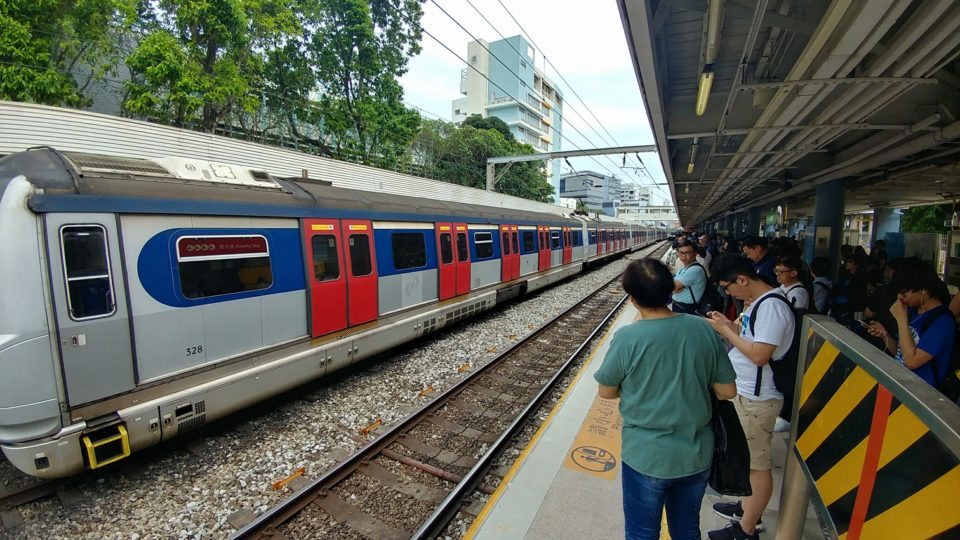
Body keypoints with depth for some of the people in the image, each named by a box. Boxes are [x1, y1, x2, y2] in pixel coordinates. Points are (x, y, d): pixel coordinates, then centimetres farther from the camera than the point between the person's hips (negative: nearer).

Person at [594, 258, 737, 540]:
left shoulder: (627, 338, -23)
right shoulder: (703, 329, -11)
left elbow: (606, 392, -9)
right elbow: (727, 391, -1)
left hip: (646, 457, -4)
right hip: (697, 455, 4)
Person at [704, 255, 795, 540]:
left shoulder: (771, 306, -23)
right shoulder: (757, 302, 7)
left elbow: (760, 355, -26)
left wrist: (726, 330, -18)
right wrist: (727, 323, -1)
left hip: (757, 398, -10)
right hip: (744, 390, 10)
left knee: (758, 464, 6)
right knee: (747, 457, 24)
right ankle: (747, 507, 43)